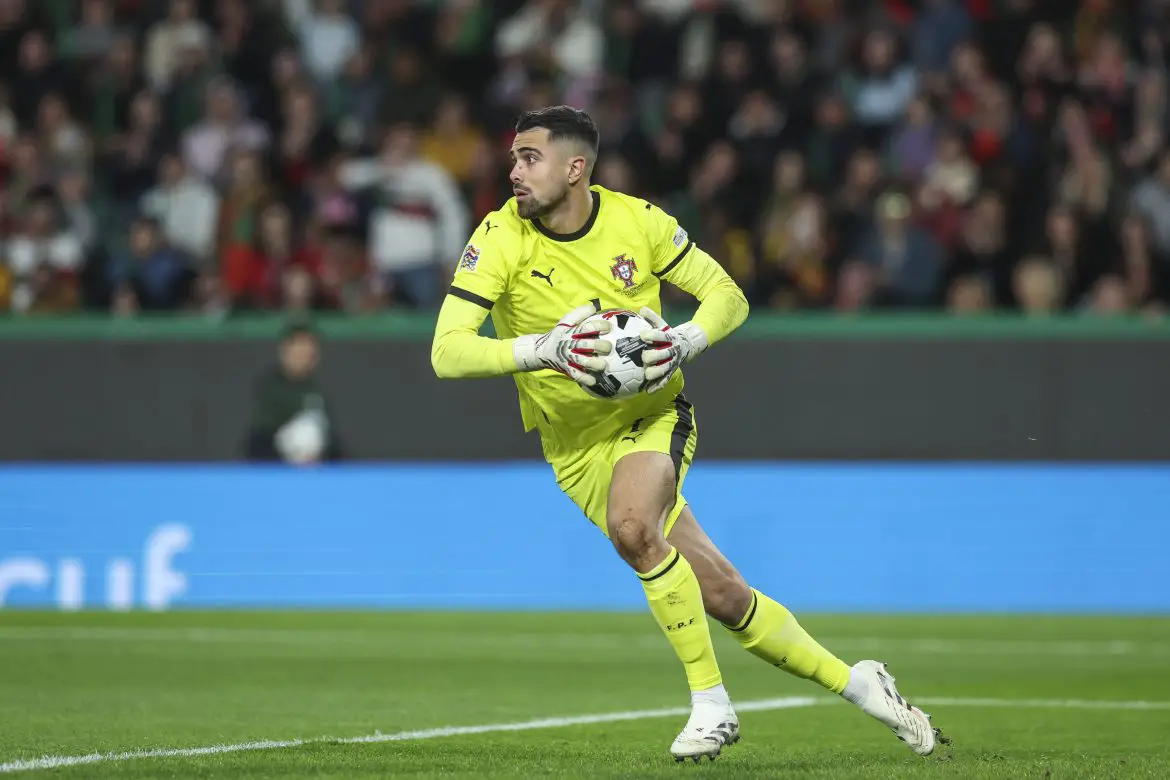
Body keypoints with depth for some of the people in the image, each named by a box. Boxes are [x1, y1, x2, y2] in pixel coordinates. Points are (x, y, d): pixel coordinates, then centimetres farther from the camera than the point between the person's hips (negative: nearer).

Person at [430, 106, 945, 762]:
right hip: (579, 443, 1)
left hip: (654, 412, -1)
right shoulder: (501, 238, -13)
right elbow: (446, 352, -21)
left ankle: (711, 702, -21)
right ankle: (855, 681, 16)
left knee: (631, 525, -34)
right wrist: (542, 349, -35)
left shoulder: (637, 221, -9)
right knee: (723, 597, -3)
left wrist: (686, 342, -19)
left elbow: (729, 296, 2)